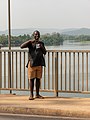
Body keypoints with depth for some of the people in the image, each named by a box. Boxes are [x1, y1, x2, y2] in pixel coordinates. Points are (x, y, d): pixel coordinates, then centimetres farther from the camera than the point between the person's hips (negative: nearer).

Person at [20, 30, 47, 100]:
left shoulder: (41, 43, 14)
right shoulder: (30, 43, 2)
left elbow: (44, 53, 16)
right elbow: (22, 46, -12)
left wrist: (42, 47, -3)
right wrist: (30, 41, -17)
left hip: (39, 63, 4)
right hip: (32, 63, -3)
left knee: (38, 79, 6)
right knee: (31, 79, -1)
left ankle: (37, 94, 13)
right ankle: (31, 95, 4)